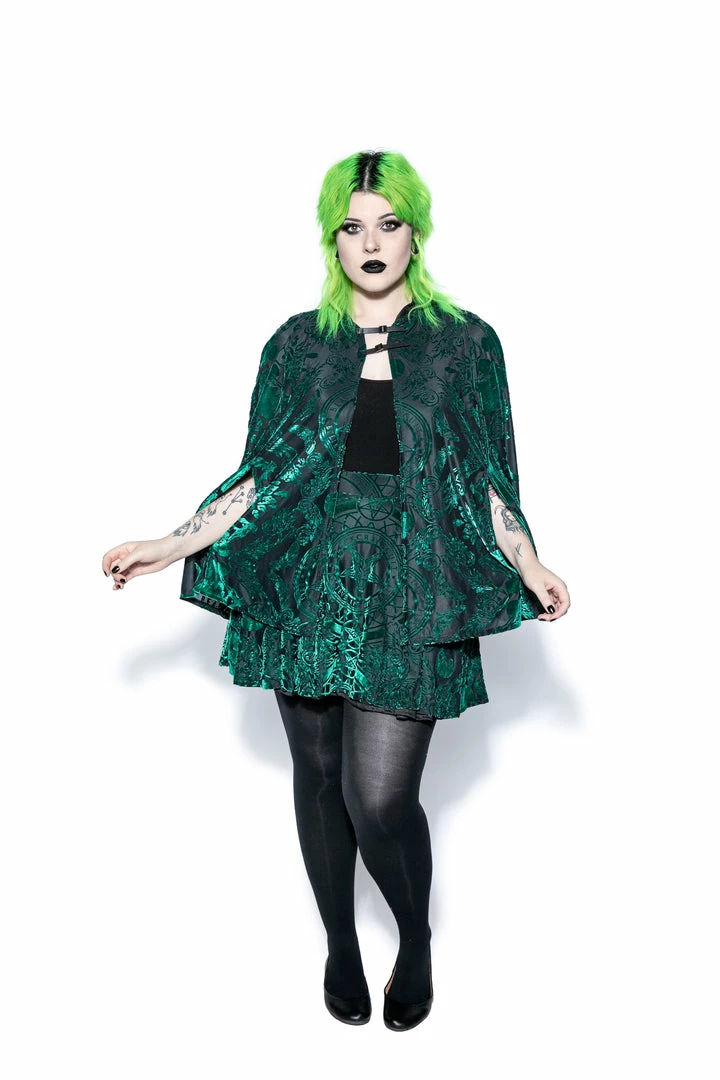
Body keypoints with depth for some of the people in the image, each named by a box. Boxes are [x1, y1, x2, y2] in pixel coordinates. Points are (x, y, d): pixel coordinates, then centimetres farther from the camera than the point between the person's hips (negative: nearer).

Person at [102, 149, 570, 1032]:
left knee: (379, 799, -8)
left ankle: (416, 938, 27)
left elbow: (486, 481, 6)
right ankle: (340, 942, 38)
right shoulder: (297, 344, 7)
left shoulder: (465, 343, 4)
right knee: (319, 774, 12)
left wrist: (529, 568, -9)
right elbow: (262, 474, 6)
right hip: (307, 592, 2)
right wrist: (170, 548, 0)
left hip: (407, 602, -2)